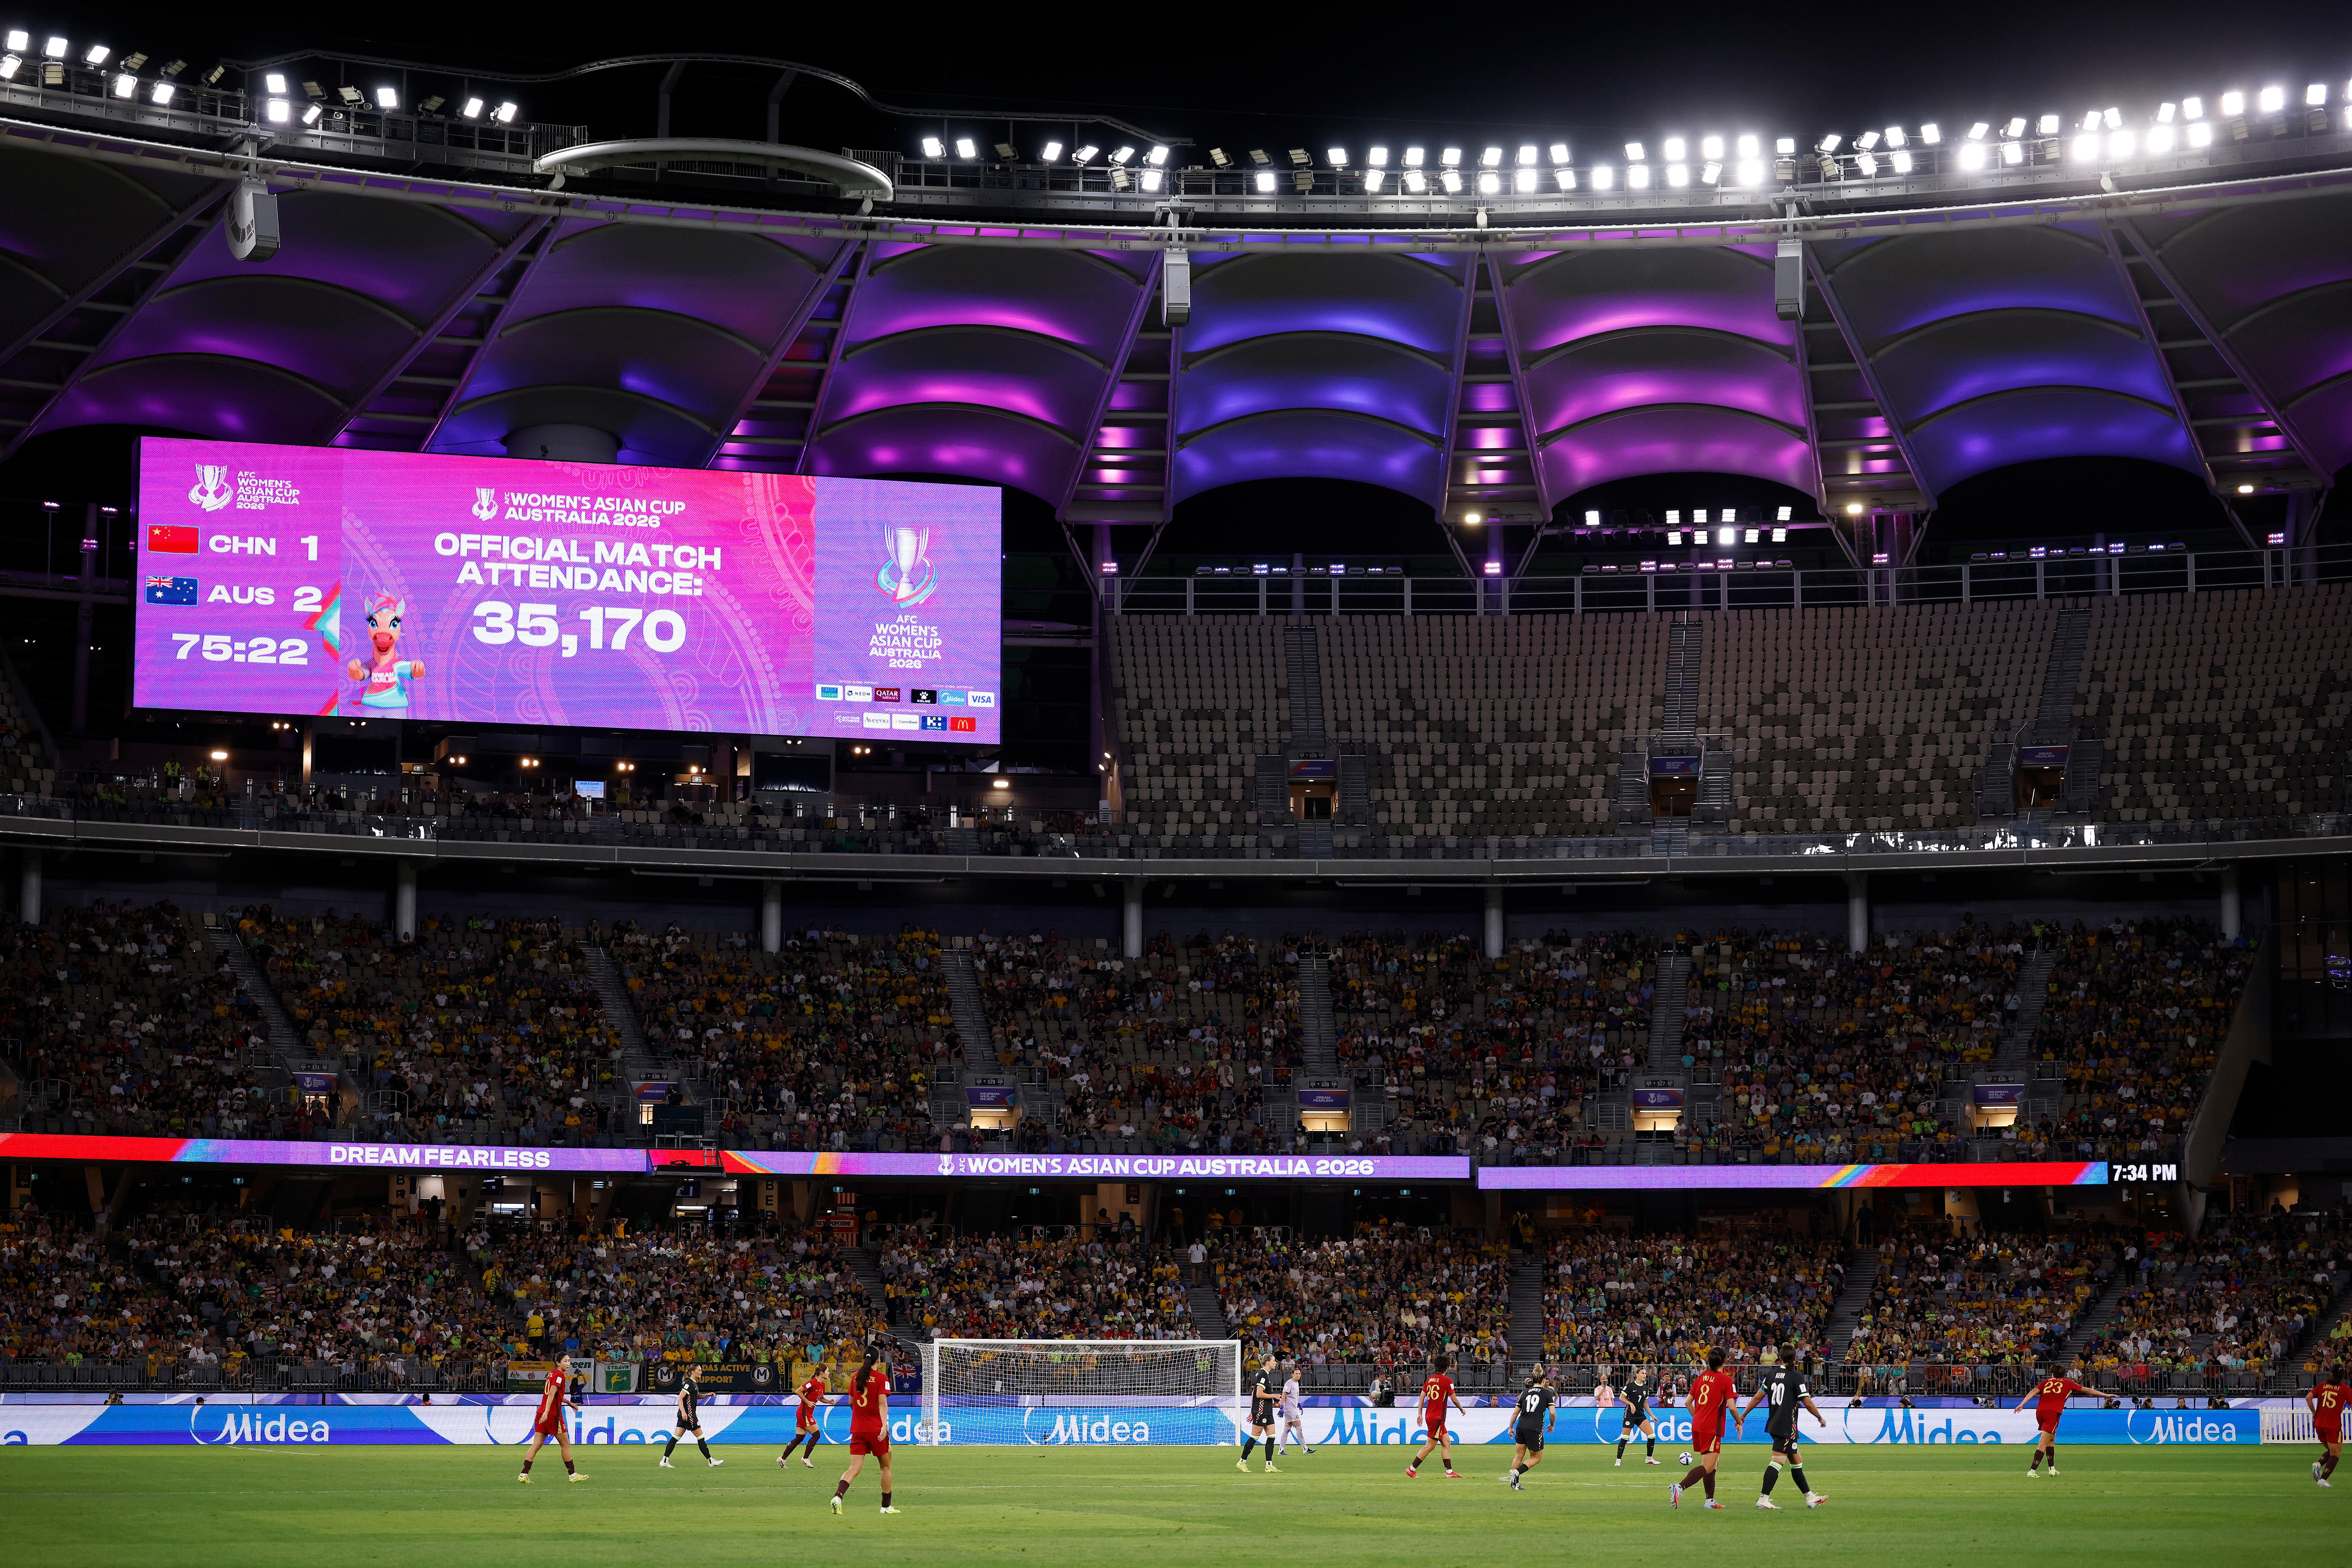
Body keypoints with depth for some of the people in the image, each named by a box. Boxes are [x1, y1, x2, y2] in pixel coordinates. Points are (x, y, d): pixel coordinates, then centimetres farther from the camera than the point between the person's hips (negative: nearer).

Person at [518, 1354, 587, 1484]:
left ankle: (524, 1474, -4)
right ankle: (572, 1474, 12)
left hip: (542, 1414, 8)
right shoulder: (560, 1375, -10)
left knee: (536, 1445, 3)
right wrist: (546, 1412, -29)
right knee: (565, 1445, 5)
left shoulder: (552, 1373, 17)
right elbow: (552, 1394, -22)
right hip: (553, 1414, -8)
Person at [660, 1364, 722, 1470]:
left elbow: (697, 1396, 34)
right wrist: (684, 1412, -28)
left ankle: (665, 1461, 2)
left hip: (684, 1415, 10)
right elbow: (680, 1398, -20)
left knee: (676, 1438, 5)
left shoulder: (694, 1383, 16)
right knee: (700, 1437, -1)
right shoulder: (689, 1383, -14)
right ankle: (711, 1462, 5)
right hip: (688, 1414, -10)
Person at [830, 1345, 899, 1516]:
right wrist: (884, 1425, -23)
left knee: (855, 1468, -1)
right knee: (886, 1466, 13)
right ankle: (886, 1506, 18)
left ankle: (838, 1496, -26)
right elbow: (882, 1403, -17)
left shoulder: (855, 1377, 9)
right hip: (876, 1428, -4)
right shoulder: (881, 1378, -6)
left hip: (857, 1429, 4)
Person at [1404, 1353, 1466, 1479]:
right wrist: (1462, 1410, 11)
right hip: (1438, 1418, -8)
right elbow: (1454, 1400, -7)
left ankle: (1449, 1471, 9)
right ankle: (1412, 1469, -6)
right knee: (1430, 1445, -5)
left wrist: (1420, 1414, 13)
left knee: (1447, 1443, 11)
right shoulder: (1447, 1381, -9)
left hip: (1429, 1416, 8)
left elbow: (1422, 1397, 9)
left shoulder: (1430, 1379, 10)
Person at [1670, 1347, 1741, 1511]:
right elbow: (1731, 1407, -12)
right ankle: (1679, 1488, -28)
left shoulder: (1701, 1377, 11)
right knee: (1707, 1467, -10)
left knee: (1713, 1462, 20)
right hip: (1712, 1428, -7)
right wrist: (1740, 1422, 4)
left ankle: (1710, 1500, 22)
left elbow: (1688, 1402, 14)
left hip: (1697, 1425, 7)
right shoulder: (1726, 1379, -7)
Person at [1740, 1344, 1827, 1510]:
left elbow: (1758, 1397, 9)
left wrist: (1743, 1415, 17)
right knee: (1778, 1461, -11)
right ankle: (1763, 1499, -18)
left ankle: (1809, 1497, 22)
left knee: (1796, 1461, 15)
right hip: (1787, 1426, -7)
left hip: (1773, 1425, 7)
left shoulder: (1772, 1374, 7)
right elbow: (1808, 1403, -10)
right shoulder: (1796, 1377, -11)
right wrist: (1820, 1418, 5)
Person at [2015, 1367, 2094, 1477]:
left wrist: (2022, 1404, -1)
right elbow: (2087, 1390, 25)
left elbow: (2033, 1392, 7)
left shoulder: (2046, 1382, 23)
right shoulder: (2068, 1383, 19)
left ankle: (2052, 1468, 24)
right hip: (2053, 1413, -4)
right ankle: (2032, 1471, -18)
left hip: (2040, 1411, 4)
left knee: (2052, 1439, 25)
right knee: (2043, 1444, -8)